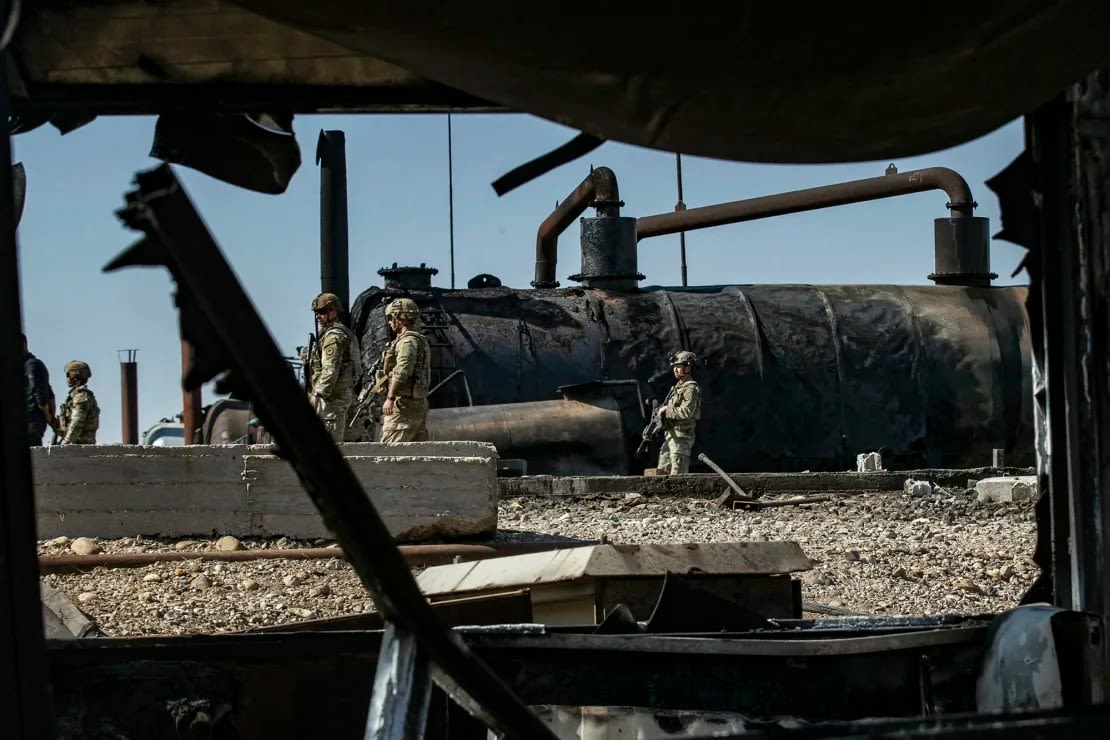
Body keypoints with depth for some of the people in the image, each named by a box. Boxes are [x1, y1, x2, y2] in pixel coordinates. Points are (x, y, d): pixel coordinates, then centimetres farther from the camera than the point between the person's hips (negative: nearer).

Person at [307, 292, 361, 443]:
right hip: (345, 393, 11)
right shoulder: (346, 333, 20)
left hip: (331, 396, -11)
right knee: (336, 439, 11)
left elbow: (330, 369, -21)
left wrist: (318, 394, -22)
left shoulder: (333, 335, -13)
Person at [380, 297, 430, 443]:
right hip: (420, 403, 10)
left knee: (389, 449, -11)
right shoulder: (420, 340, 21)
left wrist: (390, 397, -24)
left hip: (404, 403, -10)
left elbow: (402, 371, -22)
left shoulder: (408, 340, -11)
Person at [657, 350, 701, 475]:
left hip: (681, 437, -10)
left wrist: (666, 410, -14)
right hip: (670, 436, 10)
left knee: (677, 475, -11)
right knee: (662, 472, 10)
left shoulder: (691, 389, -11)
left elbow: (687, 412, -24)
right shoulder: (677, 387, 19)